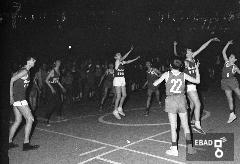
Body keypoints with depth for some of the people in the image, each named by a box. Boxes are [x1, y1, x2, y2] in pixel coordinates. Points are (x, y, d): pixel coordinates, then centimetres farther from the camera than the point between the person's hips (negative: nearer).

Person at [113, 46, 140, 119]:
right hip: (117, 80, -8)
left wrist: (136, 59, 30)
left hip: (122, 80, 8)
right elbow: (123, 58, -21)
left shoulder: (122, 62, 12)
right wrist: (130, 50, -25)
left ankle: (120, 108, 24)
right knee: (118, 96, -8)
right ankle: (115, 111, 3)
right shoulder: (117, 61, -9)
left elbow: (127, 61, 28)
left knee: (124, 95, 8)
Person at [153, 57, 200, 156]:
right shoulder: (183, 75, 1)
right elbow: (197, 81, 9)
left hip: (171, 101, -2)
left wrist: (158, 79, 19)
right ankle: (189, 147, 12)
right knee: (185, 125, 10)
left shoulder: (167, 74, -4)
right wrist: (197, 69, 21)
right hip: (181, 100, 2)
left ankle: (174, 149, 5)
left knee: (173, 126, 3)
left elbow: (155, 84, -2)